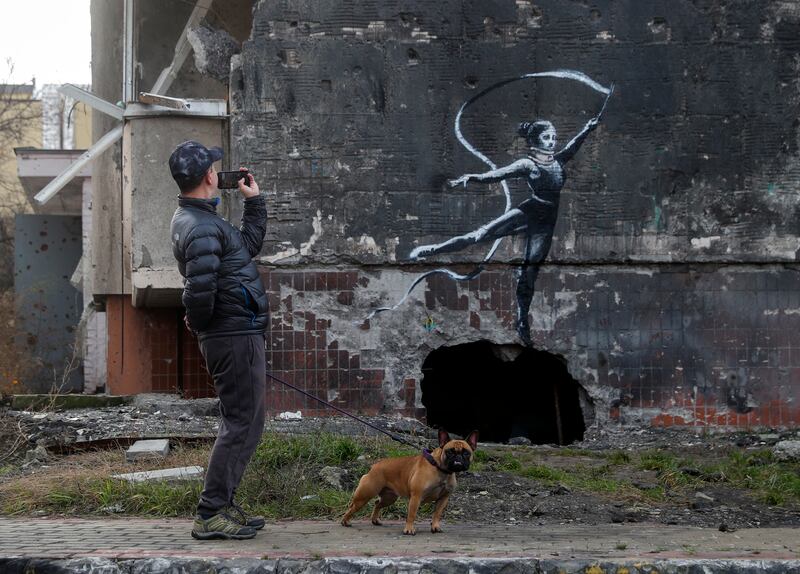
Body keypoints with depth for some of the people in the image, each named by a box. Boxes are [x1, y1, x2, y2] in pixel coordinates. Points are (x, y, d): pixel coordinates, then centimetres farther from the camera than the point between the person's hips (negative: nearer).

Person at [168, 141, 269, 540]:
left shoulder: (197, 219, 16)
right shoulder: (201, 227, -18)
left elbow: (249, 245, 28)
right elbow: (200, 287, -29)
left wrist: (254, 202, 23)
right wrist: (198, 323, -11)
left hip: (234, 335, 11)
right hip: (235, 335, -11)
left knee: (242, 422, 18)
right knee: (242, 423, -6)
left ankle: (223, 506, 24)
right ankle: (211, 515, -4)